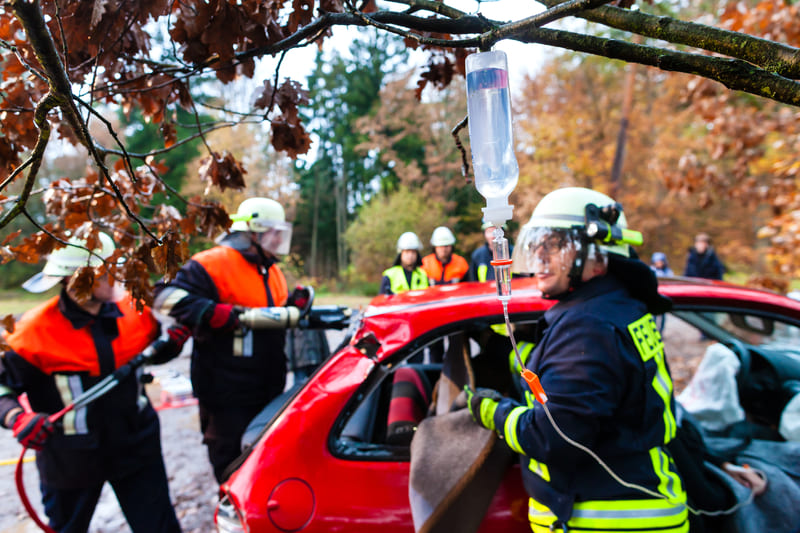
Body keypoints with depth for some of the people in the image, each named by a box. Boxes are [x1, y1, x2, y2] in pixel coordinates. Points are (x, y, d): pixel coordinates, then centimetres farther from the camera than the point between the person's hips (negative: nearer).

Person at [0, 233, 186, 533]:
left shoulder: (133, 308, -7)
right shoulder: (35, 331, -16)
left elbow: (153, 353, 11)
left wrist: (174, 339, -10)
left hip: (135, 444, 2)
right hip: (71, 457, -1)